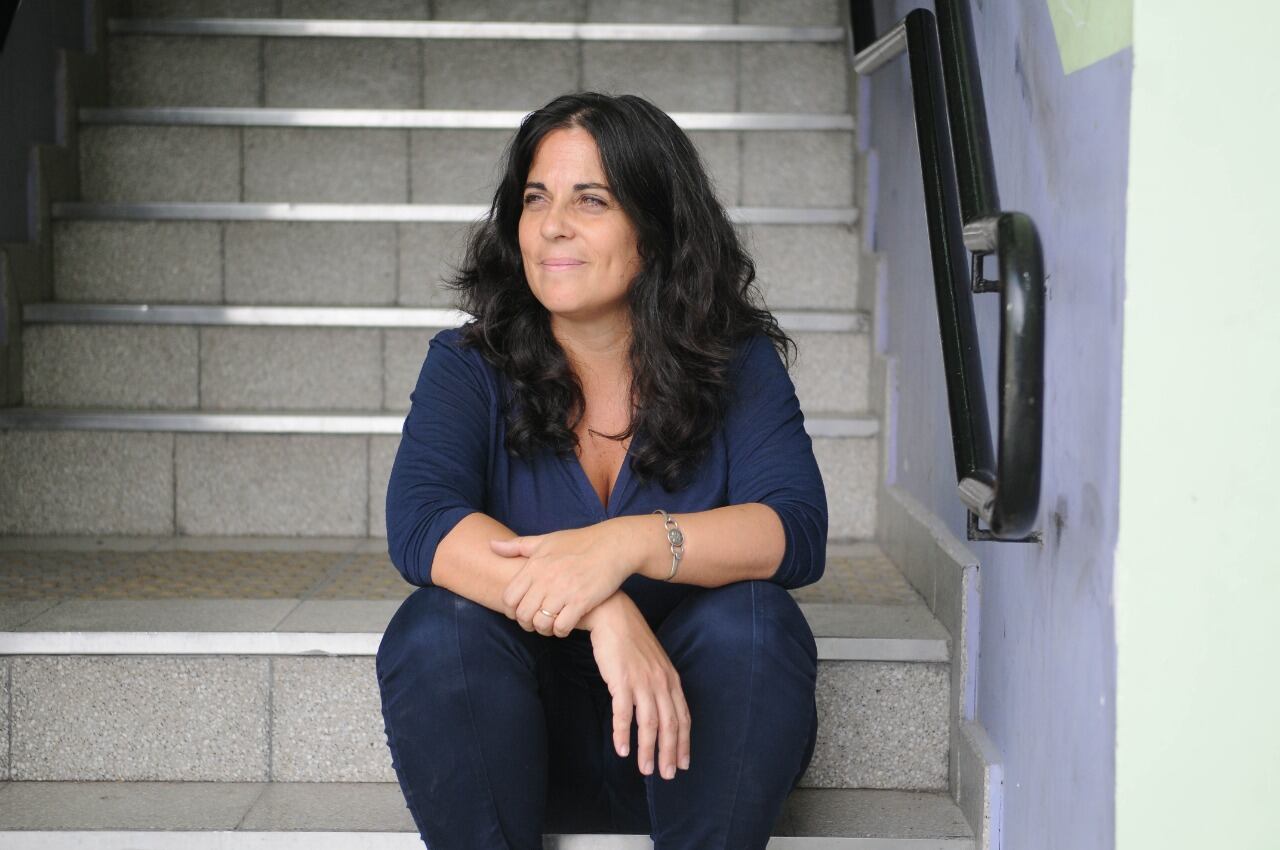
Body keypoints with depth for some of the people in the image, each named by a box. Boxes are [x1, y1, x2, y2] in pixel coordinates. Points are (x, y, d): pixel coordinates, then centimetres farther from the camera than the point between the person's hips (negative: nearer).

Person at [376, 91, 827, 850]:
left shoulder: (737, 366, -2)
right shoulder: (470, 367, -2)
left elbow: (797, 532, -18)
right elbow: (419, 523, -21)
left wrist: (630, 543, -37)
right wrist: (602, 610, -36)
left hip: (685, 731, 0)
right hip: (522, 737, 0)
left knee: (750, 620, -29)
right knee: (438, 631, -28)